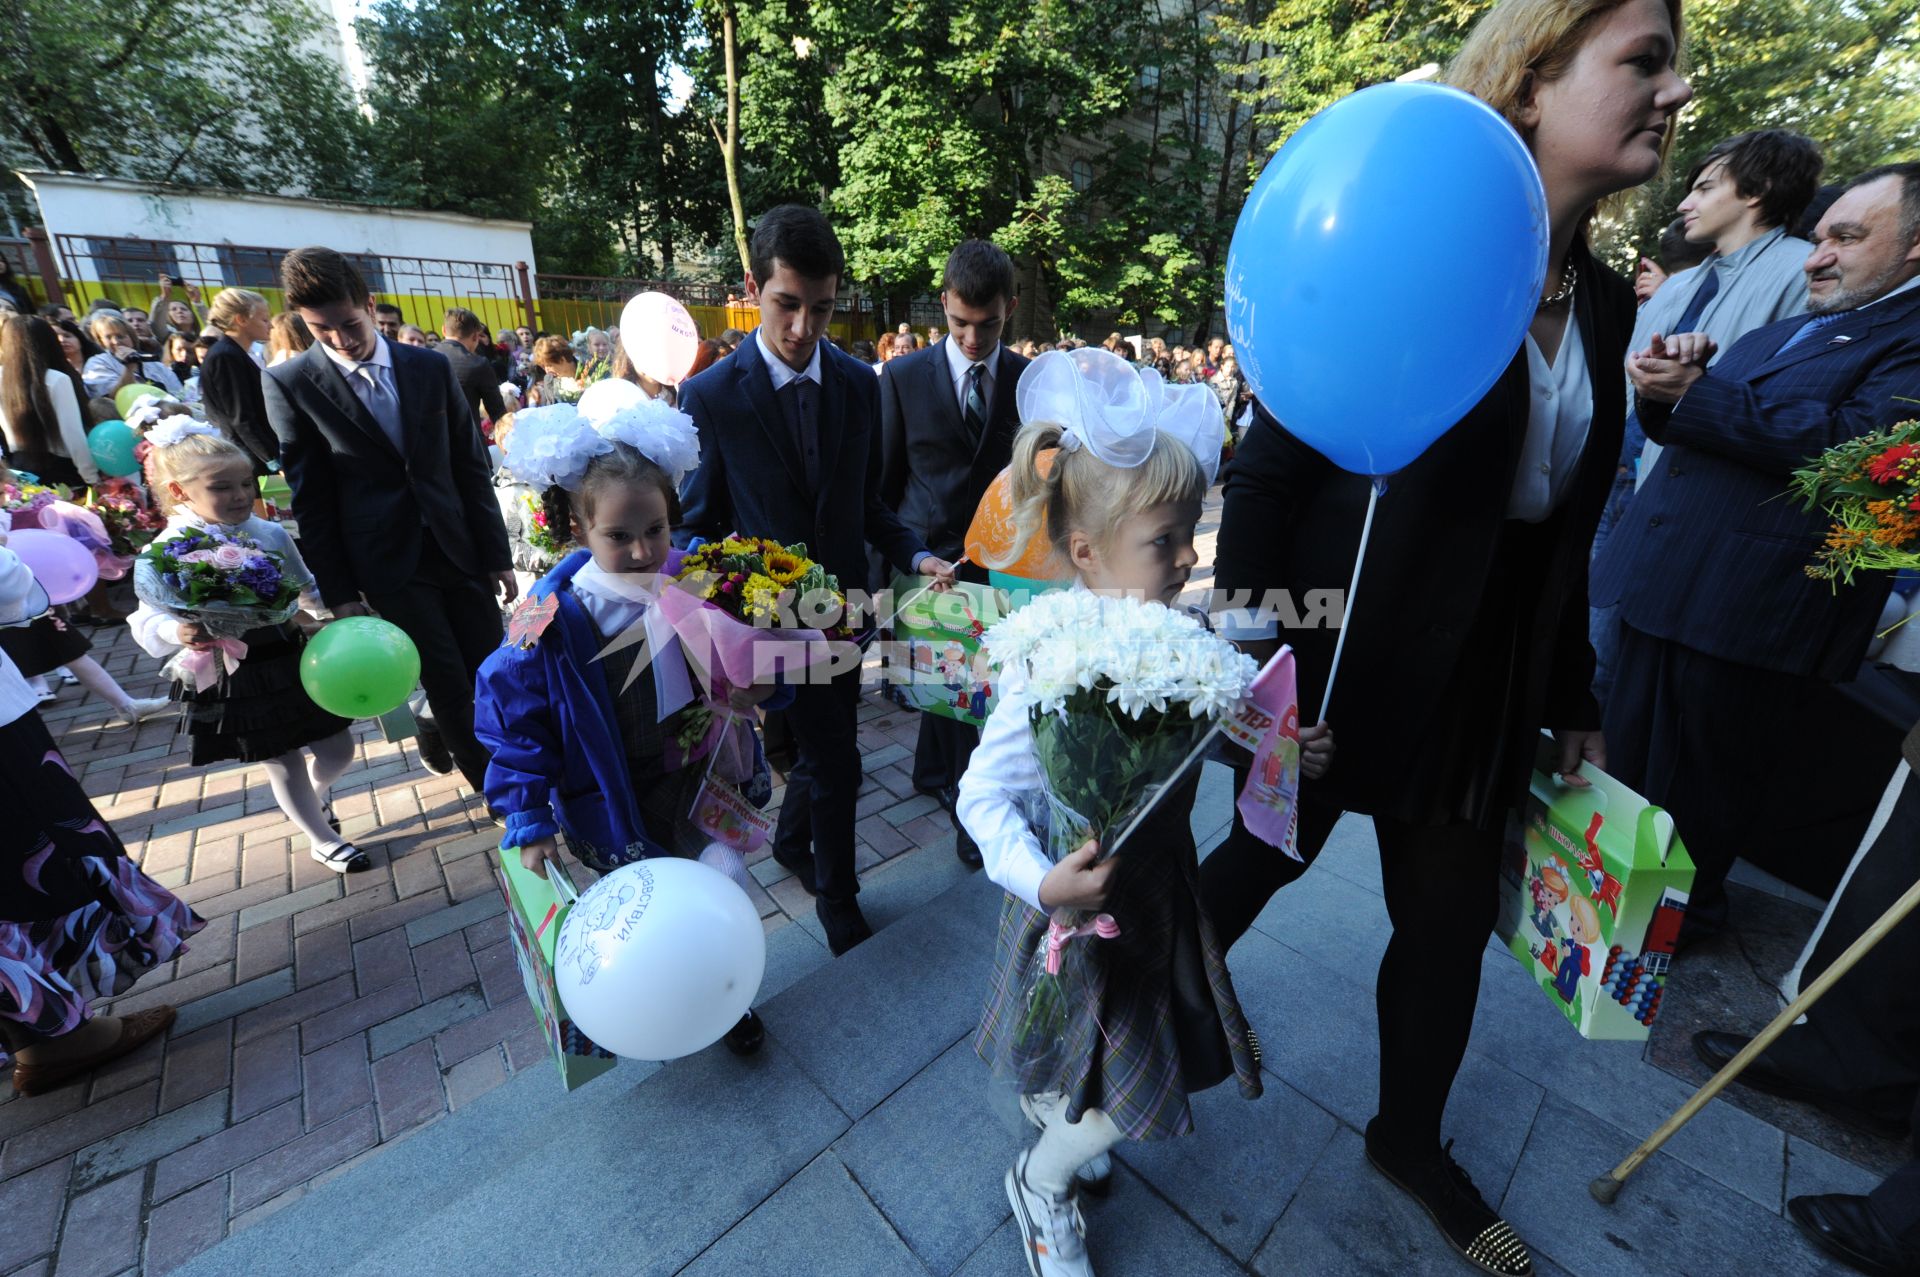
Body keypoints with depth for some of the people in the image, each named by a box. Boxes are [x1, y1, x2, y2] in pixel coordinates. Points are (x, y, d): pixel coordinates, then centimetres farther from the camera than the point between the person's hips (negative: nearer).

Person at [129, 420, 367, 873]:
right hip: (232, 682, -3)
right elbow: (149, 620, -5)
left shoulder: (271, 534, -3)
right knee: (285, 767, 10)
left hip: (293, 663, 3)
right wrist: (177, 631, -26)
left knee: (337, 752, 12)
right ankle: (322, 839, 31)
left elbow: (307, 591, 11)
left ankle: (314, 795, 47)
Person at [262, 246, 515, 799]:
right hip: (390, 564, -2)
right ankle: (493, 784, 21)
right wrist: (338, 591, -3)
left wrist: (498, 554, 2)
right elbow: (309, 498, -1)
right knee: (450, 686, 1)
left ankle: (441, 735, 37)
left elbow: (471, 466, 4)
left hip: (460, 546, 2)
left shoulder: (432, 368, 3)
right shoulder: (289, 384, -2)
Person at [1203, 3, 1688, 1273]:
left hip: (1489, 676, 6)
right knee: (1263, 859, 14)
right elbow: (1267, 469, -15)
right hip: (1340, 657, -6)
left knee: (1453, 923, 17)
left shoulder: (1604, 303, 9)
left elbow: (1564, 532, 12)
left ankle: (1411, 1140, 44)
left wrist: (1577, 704, 13)